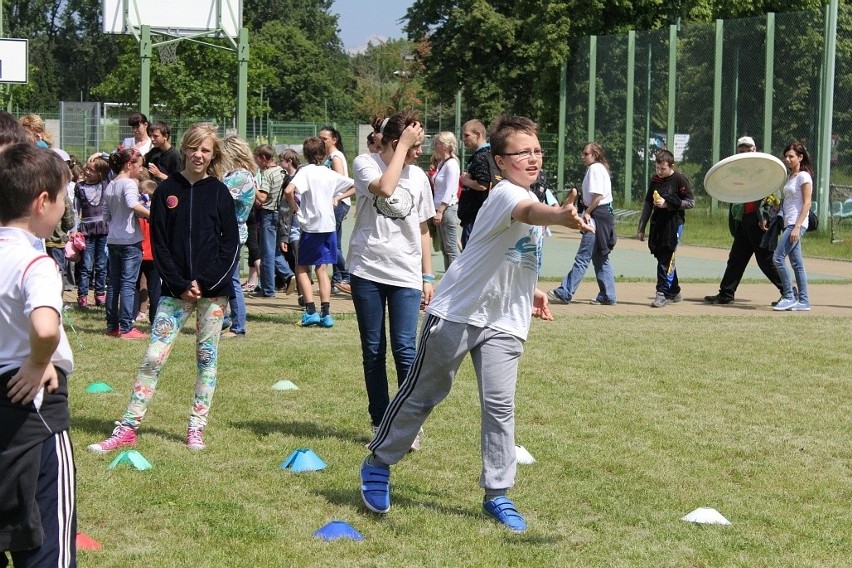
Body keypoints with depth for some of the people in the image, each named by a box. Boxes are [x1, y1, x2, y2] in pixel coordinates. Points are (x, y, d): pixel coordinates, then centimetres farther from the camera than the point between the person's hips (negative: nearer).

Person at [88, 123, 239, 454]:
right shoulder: (167, 191, 2)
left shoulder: (219, 193, 1)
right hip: (175, 289, 0)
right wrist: (180, 286, -9)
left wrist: (205, 283, -11)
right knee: (153, 357, -4)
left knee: (207, 359, 5)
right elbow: (159, 243, 1)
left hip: (213, 290, 0)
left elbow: (231, 244, -1)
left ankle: (196, 429, 14)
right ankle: (127, 428, -1)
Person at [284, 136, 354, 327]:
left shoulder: (306, 171, -9)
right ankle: (325, 313, 5)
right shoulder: (330, 174, 7)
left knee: (302, 268, 7)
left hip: (312, 226, -5)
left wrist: (294, 208, -10)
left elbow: (288, 190, -25)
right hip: (329, 225, 5)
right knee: (322, 269, 12)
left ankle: (311, 311, -3)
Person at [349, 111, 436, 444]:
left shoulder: (418, 177, 8)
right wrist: (403, 145, -18)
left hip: (406, 275, 2)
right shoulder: (365, 164, -3)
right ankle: (381, 423, 15)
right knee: (373, 351, 5)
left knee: (405, 350, -9)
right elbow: (384, 188, -26)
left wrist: (428, 276, 12)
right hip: (367, 271, -2)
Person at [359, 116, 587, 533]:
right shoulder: (505, 194, -19)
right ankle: (378, 464, 24)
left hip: (504, 323, 7)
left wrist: (528, 291, 15)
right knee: (422, 393, 6)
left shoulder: (533, 196, 9)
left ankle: (497, 494, 4)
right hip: (457, 312, -6)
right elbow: (529, 212, -46)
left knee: (499, 405, -3)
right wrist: (561, 216, -66)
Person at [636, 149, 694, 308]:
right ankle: (674, 292, 22)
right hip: (657, 224, 6)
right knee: (662, 258, 10)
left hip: (674, 224, -6)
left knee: (667, 259, -10)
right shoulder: (655, 180, 11)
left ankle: (662, 293, -8)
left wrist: (669, 203, -16)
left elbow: (691, 202, -8)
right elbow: (648, 204, 17)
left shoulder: (680, 180, -7)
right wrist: (641, 228, 16)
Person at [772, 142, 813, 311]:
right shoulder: (790, 177, 17)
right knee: (796, 263, 7)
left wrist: (797, 227, -20)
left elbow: (807, 203, -14)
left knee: (778, 258, -14)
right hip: (789, 224, 9)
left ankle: (789, 297, -9)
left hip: (797, 224, -9)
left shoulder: (804, 176, -9)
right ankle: (803, 301, 8)